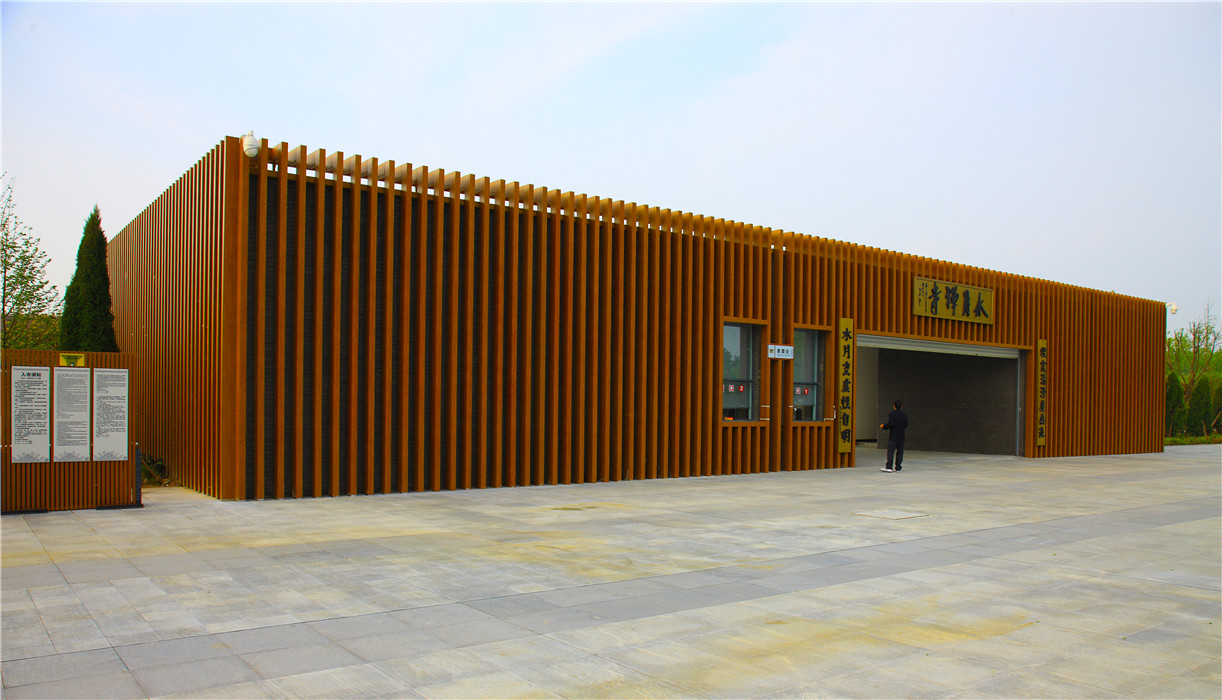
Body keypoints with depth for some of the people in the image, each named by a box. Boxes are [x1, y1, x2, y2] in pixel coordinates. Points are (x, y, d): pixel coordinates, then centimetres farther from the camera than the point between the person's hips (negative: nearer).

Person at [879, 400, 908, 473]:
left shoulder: (892, 414, -9)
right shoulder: (904, 415, 7)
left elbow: (890, 424, -17)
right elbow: (906, 426, 10)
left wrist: (883, 426, -1)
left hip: (893, 436, -5)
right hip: (901, 436, 5)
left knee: (890, 451, -6)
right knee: (900, 451, 7)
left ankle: (889, 467, -12)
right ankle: (898, 467, 7)